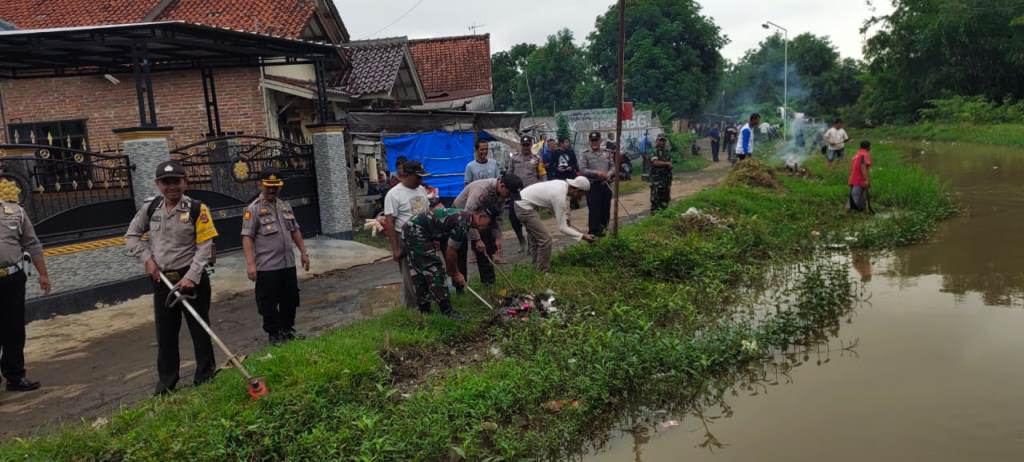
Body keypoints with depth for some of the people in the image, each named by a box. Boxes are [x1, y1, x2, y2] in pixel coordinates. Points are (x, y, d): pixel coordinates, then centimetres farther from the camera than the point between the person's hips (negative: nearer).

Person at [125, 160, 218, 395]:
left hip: (192, 278, -4)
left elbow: (205, 246, -13)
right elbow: (131, 236, 14)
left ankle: (205, 376, 18)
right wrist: (147, 258, -1)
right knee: (165, 332, 12)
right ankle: (167, 381, 24)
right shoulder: (150, 207, 3)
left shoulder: (197, 208, -10)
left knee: (199, 329, 5)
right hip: (162, 279, 4)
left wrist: (191, 277, -20)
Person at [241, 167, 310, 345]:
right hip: (267, 267, -6)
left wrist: (303, 252, 16)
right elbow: (247, 237, -14)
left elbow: (295, 231, 20)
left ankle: (287, 329, 29)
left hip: (288, 264, 6)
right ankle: (274, 333, 16)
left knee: (290, 299, 14)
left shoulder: (285, 206, 12)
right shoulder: (253, 209, -8)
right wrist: (250, 263, -20)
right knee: (269, 302, 3)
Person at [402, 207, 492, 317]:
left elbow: (447, 248, 16)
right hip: (417, 231, -11)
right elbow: (451, 252, -13)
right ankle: (447, 312, -6)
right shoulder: (462, 223, -19)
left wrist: (454, 272, 15)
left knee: (419, 273, 14)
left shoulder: (462, 217, 11)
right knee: (434, 270, -8)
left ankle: (424, 311, 22)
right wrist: (455, 274, 0)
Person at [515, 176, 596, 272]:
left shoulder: (564, 185, -1)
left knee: (535, 238, 20)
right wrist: (583, 236, -20)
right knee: (545, 239, -9)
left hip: (521, 202, 10)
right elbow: (562, 227, -22)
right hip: (524, 207, -10)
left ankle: (537, 267, 31)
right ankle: (543, 273, 0)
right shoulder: (560, 197, -26)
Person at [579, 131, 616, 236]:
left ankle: (603, 228, 27)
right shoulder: (584, 154, -1)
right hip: (593, 185, -4)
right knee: (594, 210, -5)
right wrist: (597, 173, -20)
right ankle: (594, 232, 4)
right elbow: (582, 170, -10)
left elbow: (613, 166, 11)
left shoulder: (607, 153, 12)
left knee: (606, 209, 10)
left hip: (606, 184, 4)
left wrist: (608, 174, -12)